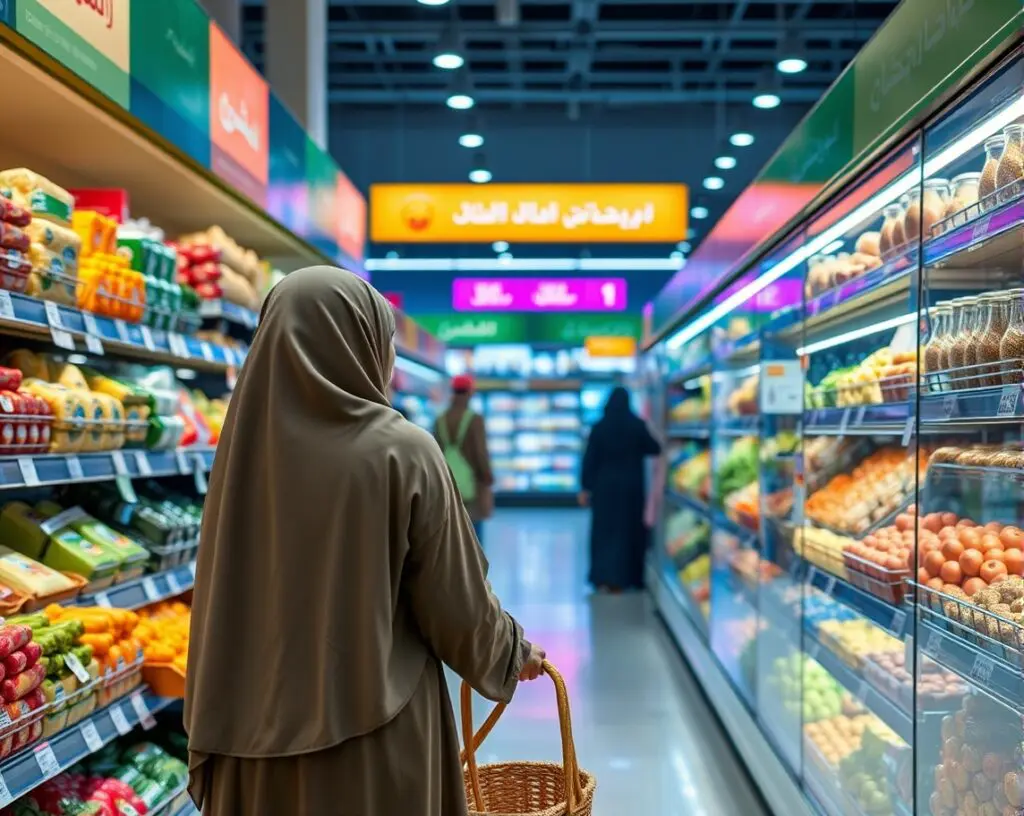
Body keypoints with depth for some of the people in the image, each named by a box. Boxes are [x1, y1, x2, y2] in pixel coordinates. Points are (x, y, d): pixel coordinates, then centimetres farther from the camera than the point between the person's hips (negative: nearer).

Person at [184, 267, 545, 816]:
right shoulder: (401, 452, -15)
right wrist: (512, 652, 12)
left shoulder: (246, 446, -4)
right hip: (375, 733, -4)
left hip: (257, 730, 4)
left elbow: (218, 594, 3)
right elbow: (456, 596, -8)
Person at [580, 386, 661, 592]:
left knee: (604, 531, 8)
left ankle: (604, 579, 2)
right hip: (631, 486, 0)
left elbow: (589, 459, -3)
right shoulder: (637, 426, -5)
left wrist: (586, 488, 3)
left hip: (605, 486, 0)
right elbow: (654, 449, 5)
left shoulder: (599, 427, -3)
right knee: (630, 531, 10)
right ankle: (631, 578, 12)